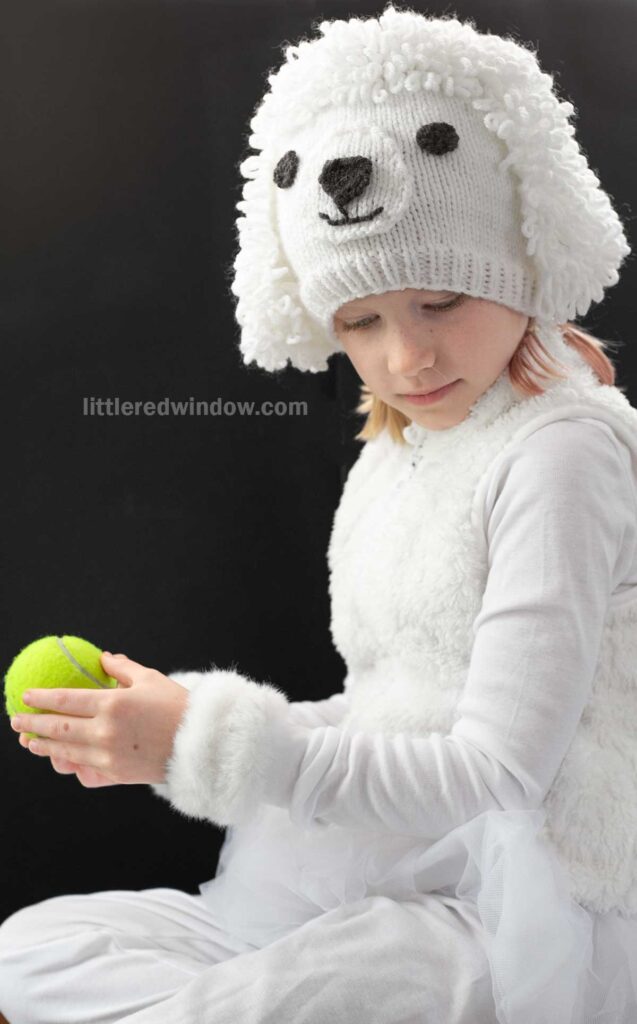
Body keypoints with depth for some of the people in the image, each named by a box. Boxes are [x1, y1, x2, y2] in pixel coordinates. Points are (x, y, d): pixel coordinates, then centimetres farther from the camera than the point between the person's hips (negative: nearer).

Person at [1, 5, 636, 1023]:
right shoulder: (390, 461, 11)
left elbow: (498, 772, -20)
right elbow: (387, 719, 12)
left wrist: (216, 739, -21)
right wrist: (171, 727, -1)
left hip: (521, 913, -8)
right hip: (381, 890, 8)